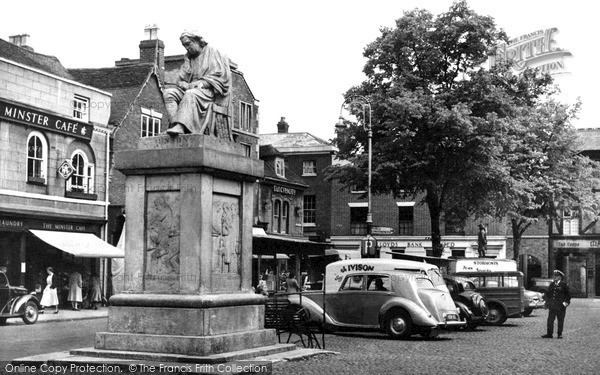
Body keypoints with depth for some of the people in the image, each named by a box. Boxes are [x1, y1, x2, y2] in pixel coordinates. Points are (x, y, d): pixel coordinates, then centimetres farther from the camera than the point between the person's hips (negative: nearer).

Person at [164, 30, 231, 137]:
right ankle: (175, 122, -35)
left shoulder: (212, 53, 4)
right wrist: (186, 85, -10)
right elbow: (181, 80, 14)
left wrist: (202, 83, -18)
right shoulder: (188, 57, 20)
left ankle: (181, 125, -51)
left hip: (209, 91, -6)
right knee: (169, 92, -17)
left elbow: (219, 76, -7)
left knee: (191, 94, -37)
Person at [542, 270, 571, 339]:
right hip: (552, 306, 4)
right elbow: (548, 294, 21)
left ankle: (560, 334, 10)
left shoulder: (564, 285, 1)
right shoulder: (552, 284, 15)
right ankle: (549, 334, 3)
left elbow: (568, 295, 4)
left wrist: (566, 302, -6)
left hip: (560, 306, -4)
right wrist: (547, 303, 15)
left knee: (560, 321, 2)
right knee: (550, 320, -1)